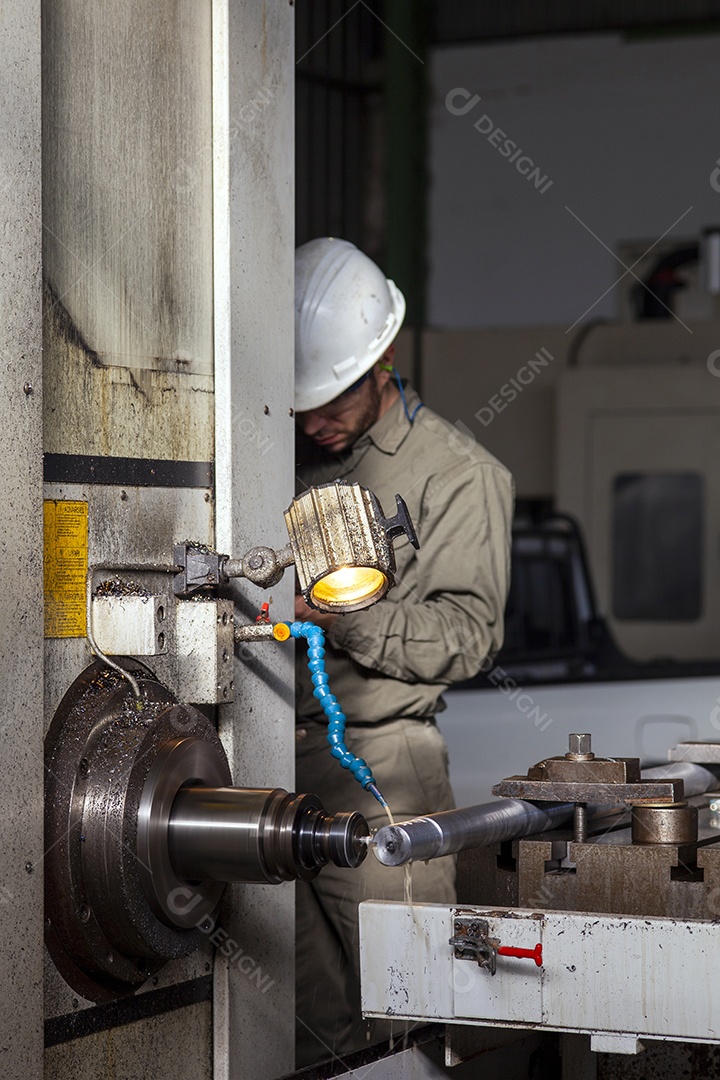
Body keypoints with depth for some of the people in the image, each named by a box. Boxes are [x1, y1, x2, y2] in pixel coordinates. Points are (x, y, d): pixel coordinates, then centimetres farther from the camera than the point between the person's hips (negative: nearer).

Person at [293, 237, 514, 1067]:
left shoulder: (458, 474, 2)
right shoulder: (282, 457, 16)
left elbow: (466, 634, -6)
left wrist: (344, 616, -20)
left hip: (378, 767, -4)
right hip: (272, 759, 4)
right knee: (312, 1023, 6)